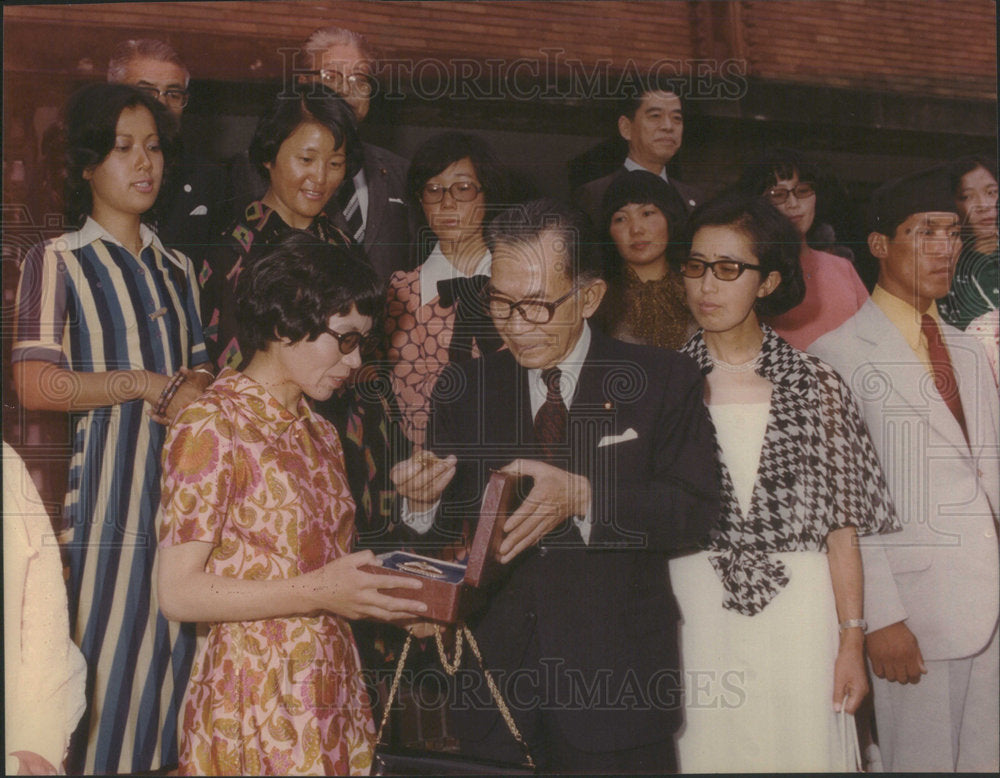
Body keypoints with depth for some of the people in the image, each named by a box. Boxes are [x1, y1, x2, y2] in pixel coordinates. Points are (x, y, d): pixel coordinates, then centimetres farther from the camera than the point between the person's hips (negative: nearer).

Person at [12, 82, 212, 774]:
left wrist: (197, 387, -4)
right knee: (110, 633, -5)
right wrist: (142, 383, -12)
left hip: (184, 475, 5)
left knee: (174, 634, 5)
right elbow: (35, 384, -9)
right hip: (108, 473, -5)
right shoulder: (58, 261, 1)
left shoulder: (176, 268, 18)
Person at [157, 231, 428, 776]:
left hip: (332, 686, 7)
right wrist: (315, 592, -21)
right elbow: (179, 593, -15)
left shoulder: (319, 434, 14)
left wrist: (398, 596, -1)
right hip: (257, 699, -7)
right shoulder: (210, 426, -10)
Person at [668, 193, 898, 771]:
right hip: (694, 611, 0)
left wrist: (852, 642, -4)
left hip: (799, 614, 0)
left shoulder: (816, 386, 1)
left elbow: (841, 525, 0)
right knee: (704, 753, 6)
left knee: (802, 750, 6)